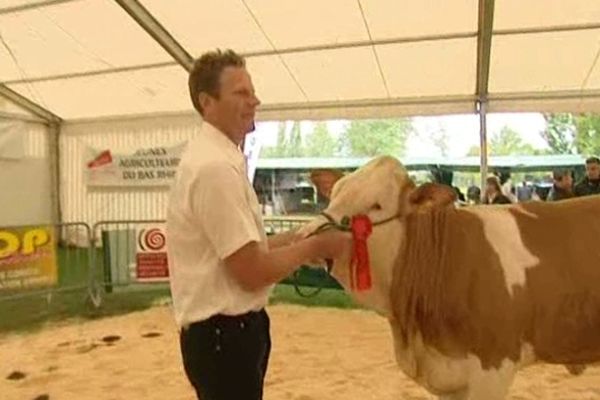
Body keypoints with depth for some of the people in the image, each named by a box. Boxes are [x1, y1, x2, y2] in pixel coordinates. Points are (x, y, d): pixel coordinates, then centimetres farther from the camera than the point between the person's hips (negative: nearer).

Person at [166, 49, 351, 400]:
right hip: (224, 334, -10)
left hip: (229, 329, 10)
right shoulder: (215, 166, -23)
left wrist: (295, 239, 4)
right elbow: (251, 272, -24)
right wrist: (314, 246, -11)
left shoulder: (220, 158, 9)